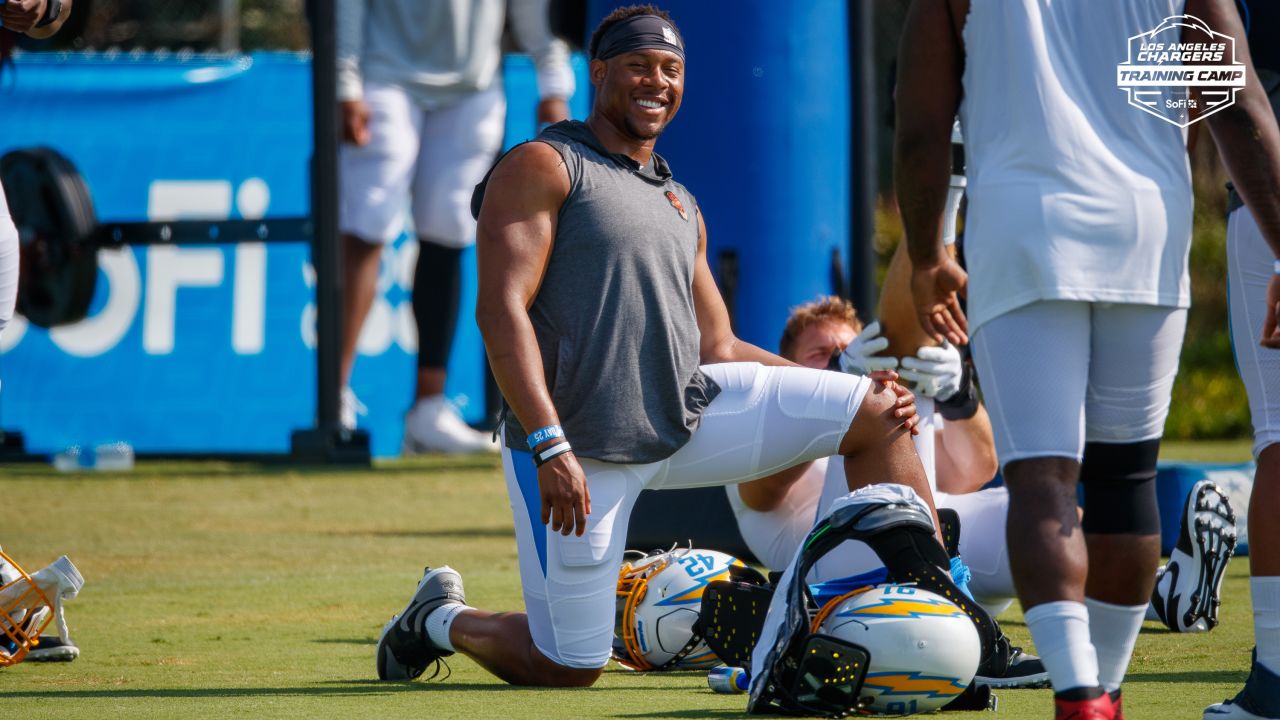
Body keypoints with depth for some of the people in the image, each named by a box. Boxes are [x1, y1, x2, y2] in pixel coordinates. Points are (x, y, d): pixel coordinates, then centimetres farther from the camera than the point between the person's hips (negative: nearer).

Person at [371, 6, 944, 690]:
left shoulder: (680, 204, 20)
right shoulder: (543, 167, -4)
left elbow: (718, 350, 20)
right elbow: (500, 310, -14)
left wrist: (853, 391, 7)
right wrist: (550, 447, -25)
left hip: (684, 414, 7)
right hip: (579, 445, -7)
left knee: (874, 414, -3)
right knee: (565, 668, -4)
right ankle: (444, 620, 27)